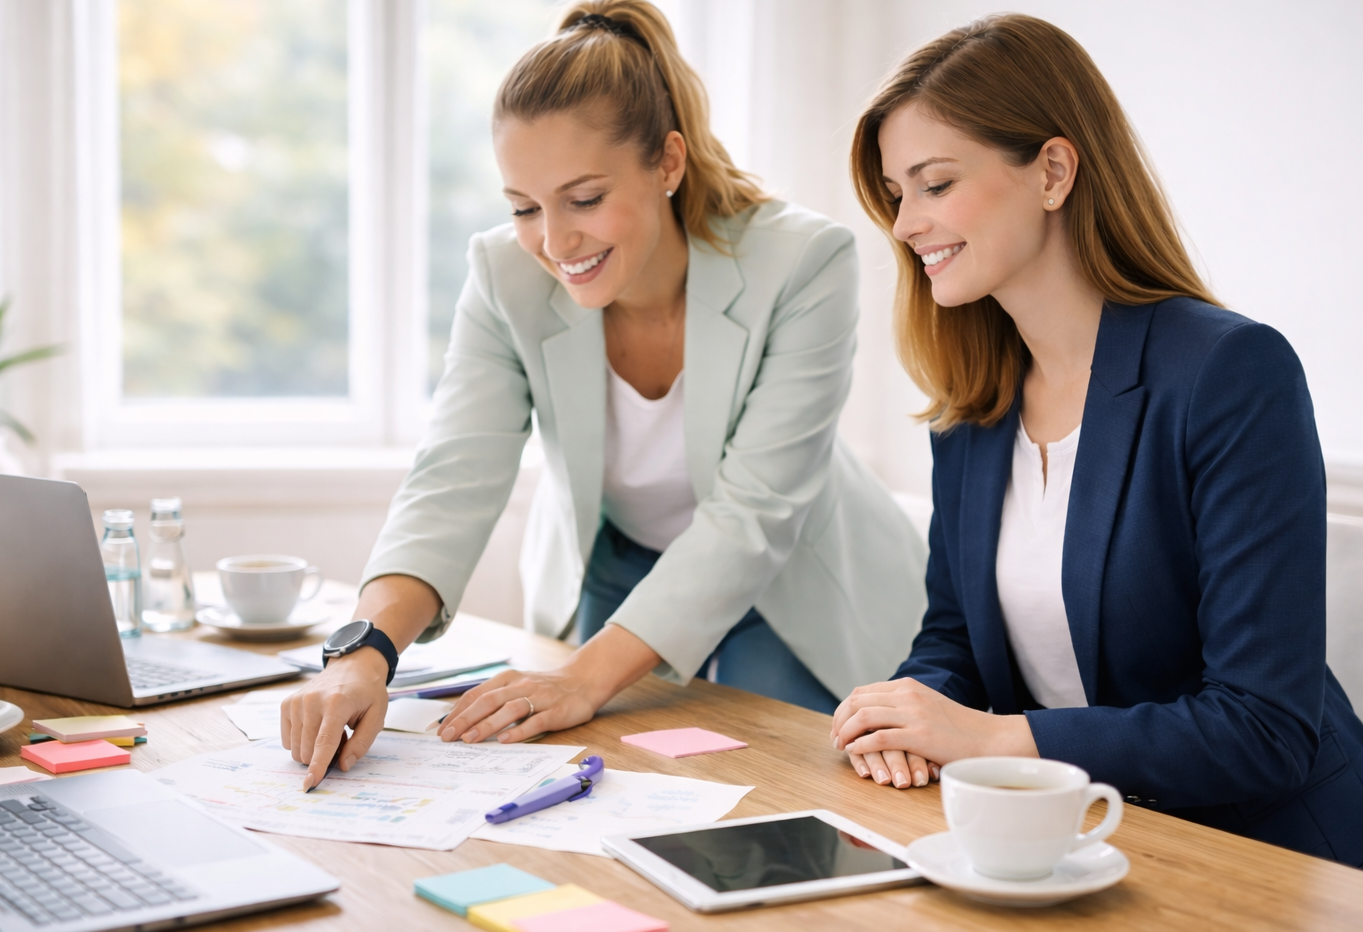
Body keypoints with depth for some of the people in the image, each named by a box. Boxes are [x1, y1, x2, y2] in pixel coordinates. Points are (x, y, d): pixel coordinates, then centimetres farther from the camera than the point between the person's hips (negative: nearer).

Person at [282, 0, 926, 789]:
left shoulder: (803, 264, -29)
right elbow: (454, 484, -28)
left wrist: (587, 678, -39)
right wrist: (368, 654, -47)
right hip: (617, 571, 3)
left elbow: (752, 515, -31)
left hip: (796, 595, -2)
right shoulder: (506, 278, -20)